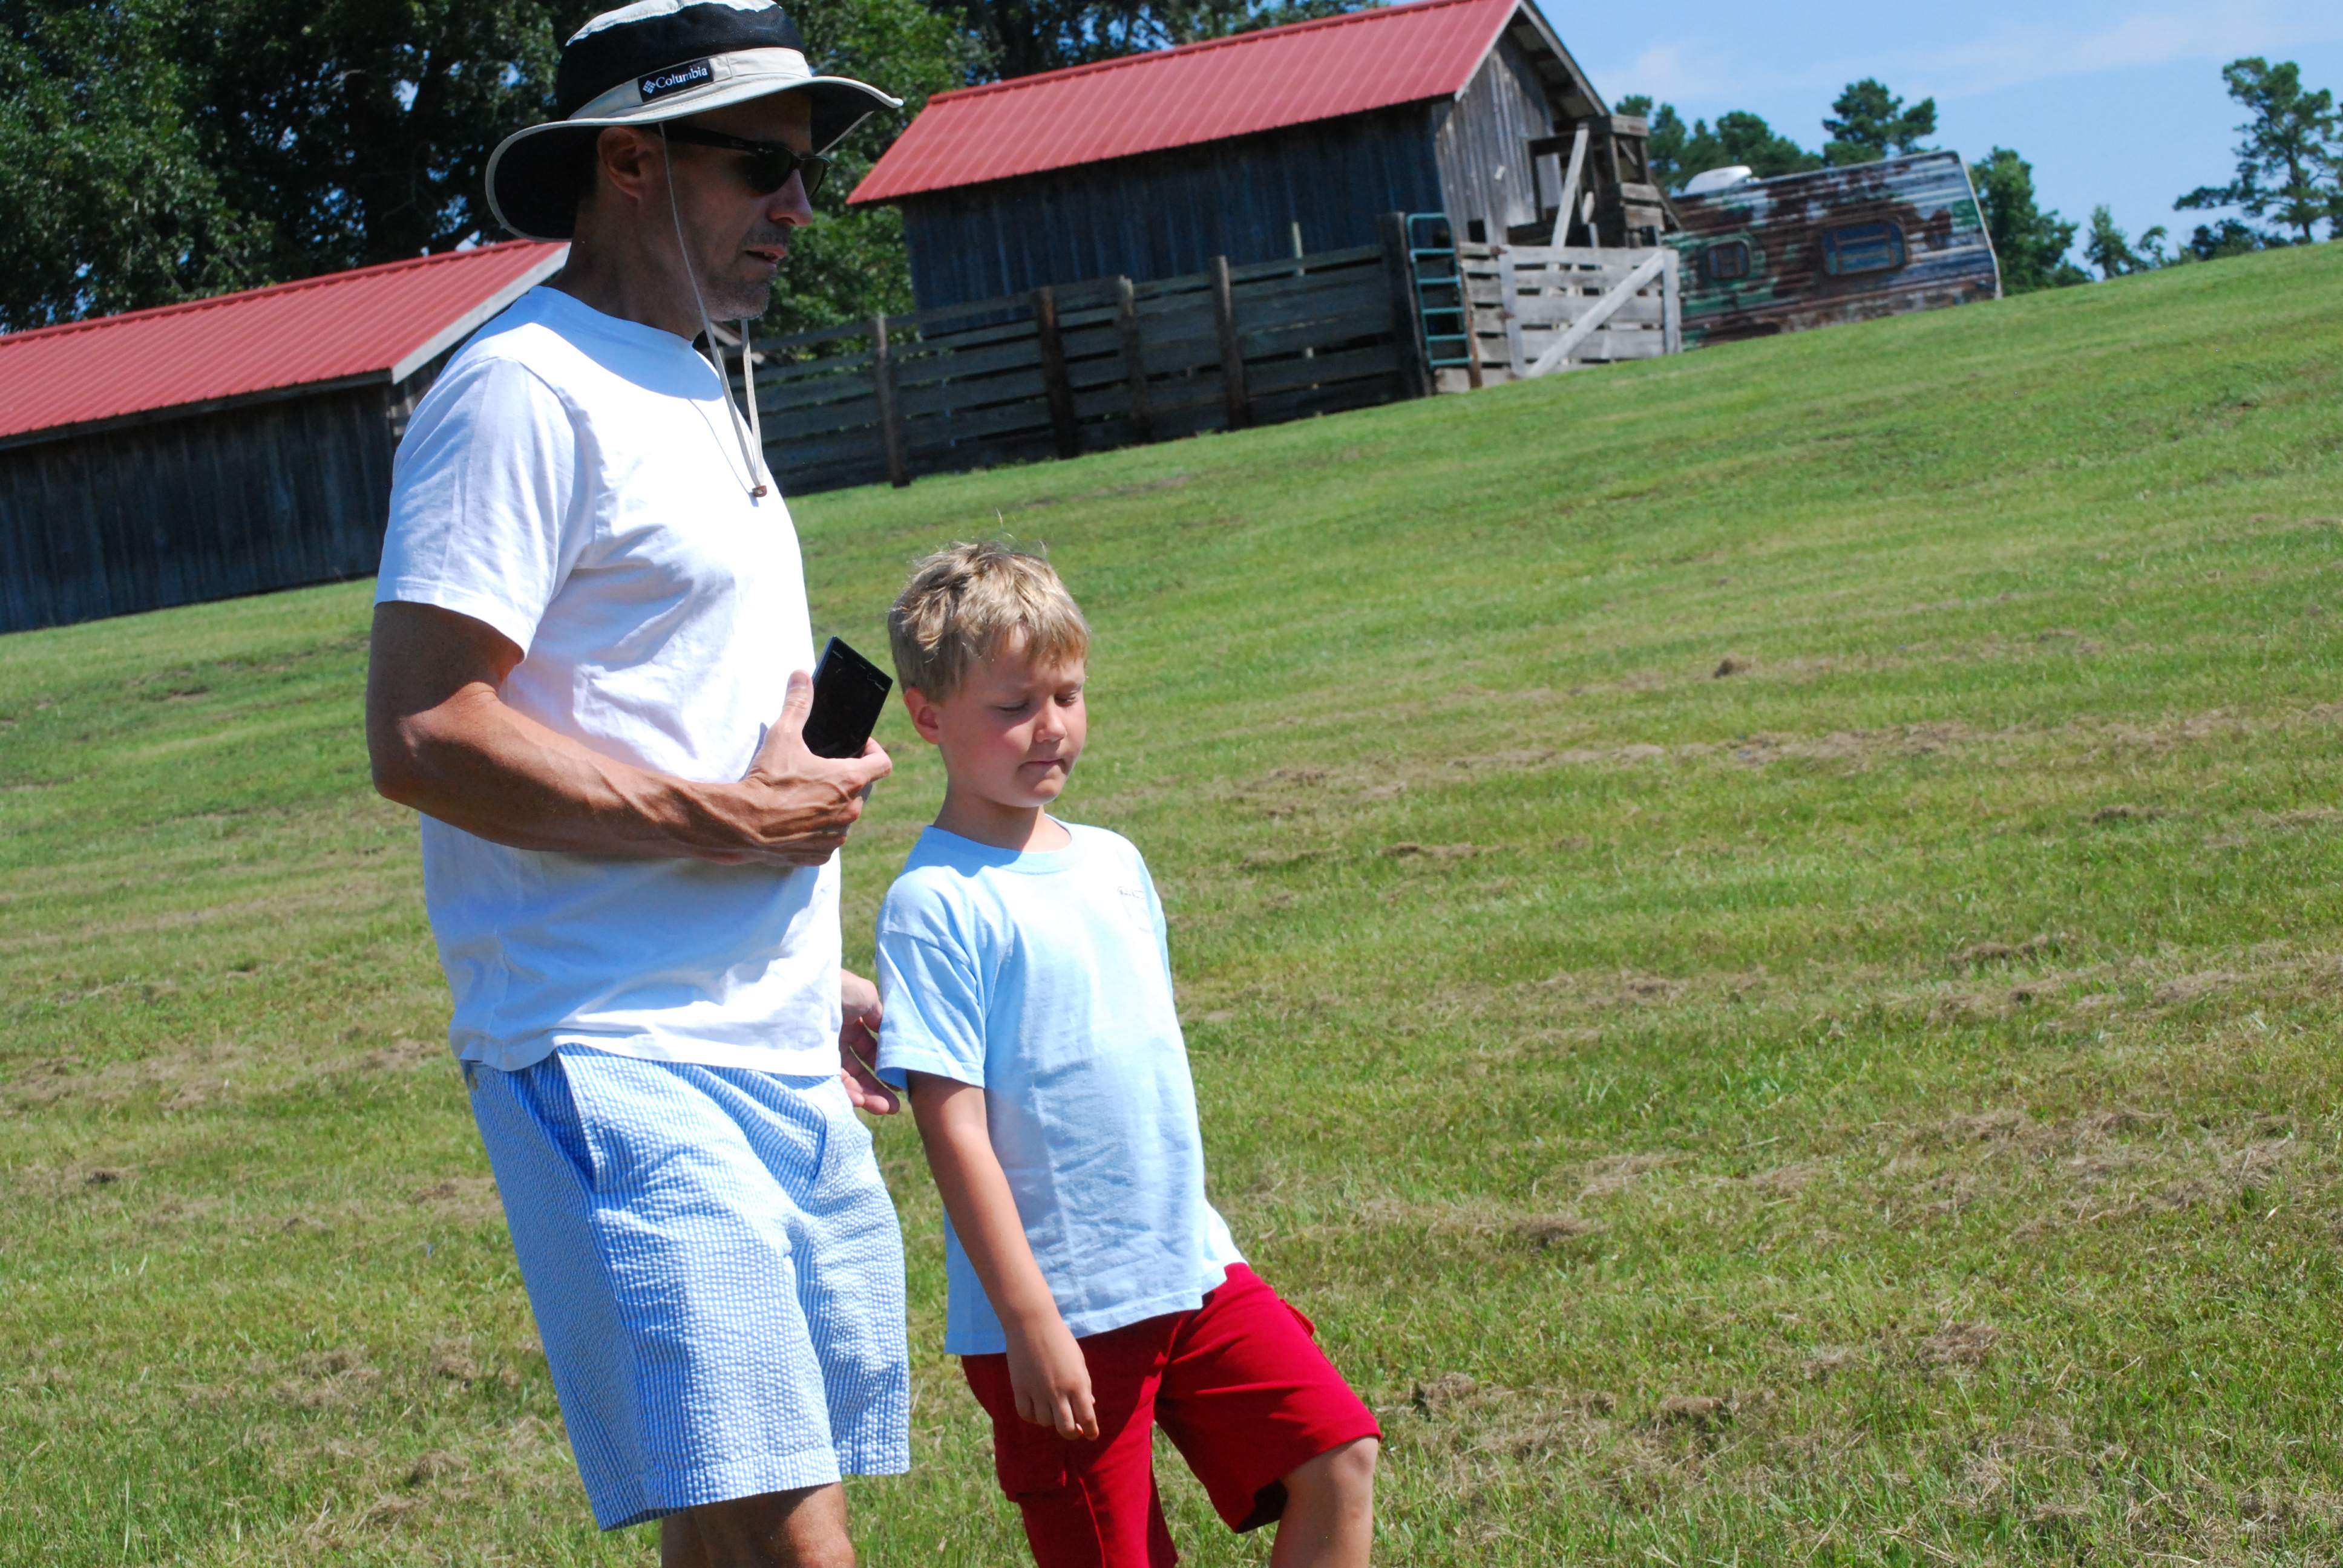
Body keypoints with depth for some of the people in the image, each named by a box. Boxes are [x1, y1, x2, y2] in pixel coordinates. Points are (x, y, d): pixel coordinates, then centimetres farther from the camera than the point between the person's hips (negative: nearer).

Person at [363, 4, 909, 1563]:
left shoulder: (698, 394, 21)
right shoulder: (525, 392, -10)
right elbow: (424, 736, -18)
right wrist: (728, 820, -14)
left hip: (782, 1068, 9)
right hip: (624, 1068, -9)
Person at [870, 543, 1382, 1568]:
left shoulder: (1113, 863, 10)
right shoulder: (938, 903, -13)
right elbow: (954, 1129, -16)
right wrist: (1029, 1322, -19)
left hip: (1189, 1269, 7)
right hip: (1057, 1311, -7)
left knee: (1338, 1457, 3)